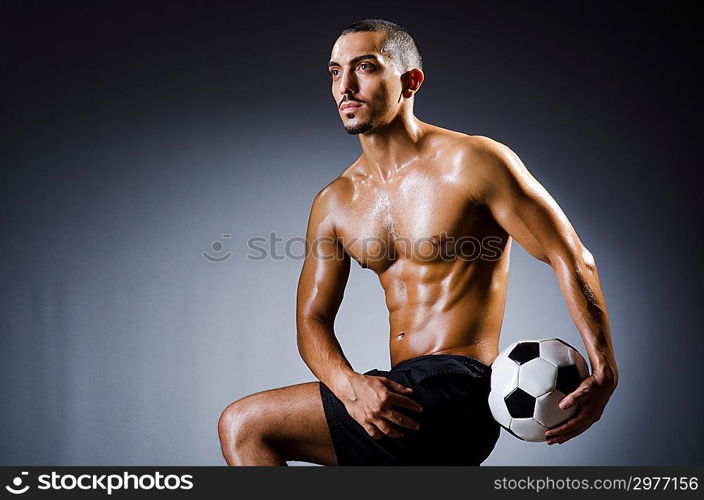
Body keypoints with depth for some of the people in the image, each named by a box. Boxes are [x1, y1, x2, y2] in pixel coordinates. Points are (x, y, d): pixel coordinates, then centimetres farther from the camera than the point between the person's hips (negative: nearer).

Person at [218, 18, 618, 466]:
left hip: (457, 390, -7)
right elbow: (312, 319, 7)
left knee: (244, 427, -13)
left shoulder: (472, 162, -7)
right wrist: (349, 385, -15)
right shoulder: (334, 203, 10)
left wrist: (604, 371, -18)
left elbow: (571, 259, -7)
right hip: (399, 394, 7)